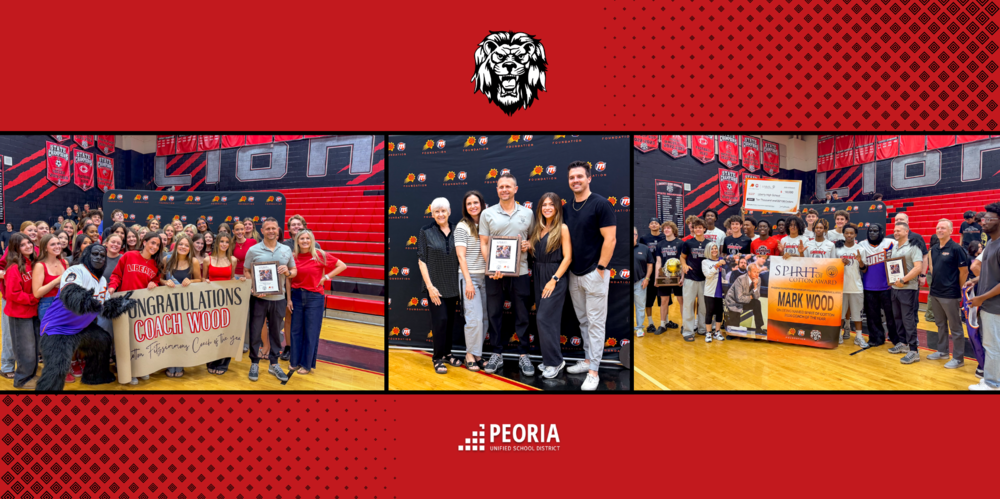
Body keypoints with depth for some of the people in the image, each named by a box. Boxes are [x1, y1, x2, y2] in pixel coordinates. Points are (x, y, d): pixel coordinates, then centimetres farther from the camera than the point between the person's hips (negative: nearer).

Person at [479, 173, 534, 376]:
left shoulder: (527, 213, 6)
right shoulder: (487, 214, 2)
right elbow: (483, 243, 0)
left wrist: (528, 245, -10)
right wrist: (491, 267, -12)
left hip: (520, 272, 0)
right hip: (494, 272, 0)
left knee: (521, 315, 5)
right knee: (494, 314, 6)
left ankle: (523, 355, 16)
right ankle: (497, 354, 17)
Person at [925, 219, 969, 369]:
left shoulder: (956, 248, -12)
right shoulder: (934, 248, 8)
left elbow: (964, 272, -9)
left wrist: (958, 290, -4)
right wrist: (934, 283, 10)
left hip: (950, 295, -7)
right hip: (935, 293, 7)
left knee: (955, 327, 0)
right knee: (940, 324, 18)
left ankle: (959, 358, 7)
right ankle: (942, 351, 30)